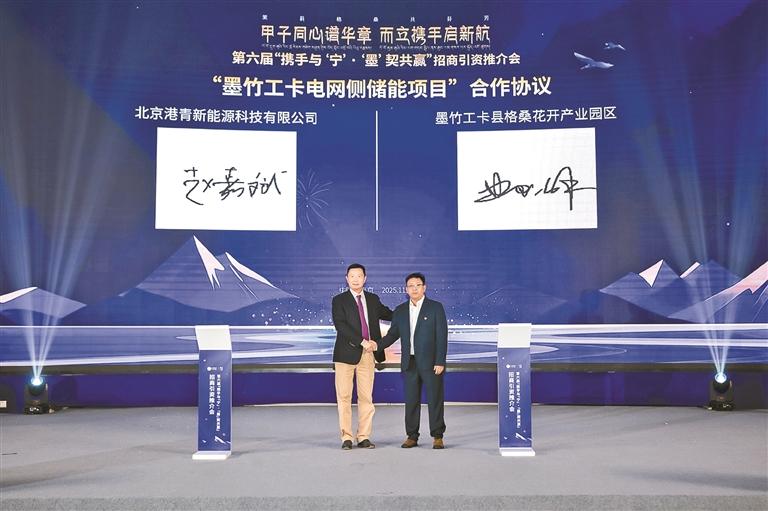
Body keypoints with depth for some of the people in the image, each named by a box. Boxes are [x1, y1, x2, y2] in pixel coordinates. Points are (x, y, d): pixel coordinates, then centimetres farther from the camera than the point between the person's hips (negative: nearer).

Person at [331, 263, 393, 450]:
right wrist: (362, 342, -20)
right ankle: (346, 437, 6)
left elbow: (386, 313, 26)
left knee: (366, 397, 5)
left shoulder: (373, 299, 12)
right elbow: (340, 326, -13)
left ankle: (364, 437, 11)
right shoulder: (339, 300, -1)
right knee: (344, 396, -1)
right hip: (347, 354, -3)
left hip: (368, 354, 3)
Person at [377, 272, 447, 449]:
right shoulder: (400, 311, 11)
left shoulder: (436, 308, -2)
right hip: (409, 363, 4)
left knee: (435, 399, 0)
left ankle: (437, 437, 8)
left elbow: (442, 336, -6)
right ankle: (412, 436, 15)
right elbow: (392, 334, 12)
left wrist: (440, 362, -12)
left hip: (431, 362, -4)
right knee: (411, 400, 7)